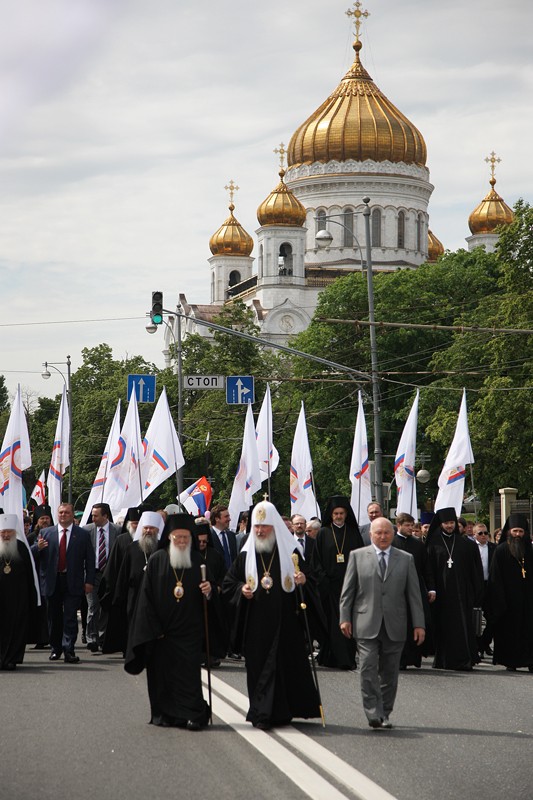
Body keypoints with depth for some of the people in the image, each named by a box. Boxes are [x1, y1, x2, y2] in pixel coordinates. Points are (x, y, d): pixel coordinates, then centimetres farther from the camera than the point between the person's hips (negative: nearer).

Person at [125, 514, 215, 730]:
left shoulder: (198, 562, 7)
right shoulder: (157, 561, 1)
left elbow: (210, 597, 12)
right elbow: (146, 596, 0)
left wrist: (208, 592, -13)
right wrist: (153, 628, -6)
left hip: (189, 631, 0)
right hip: (162, 630, 0)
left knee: (189, 673, -6)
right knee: (163, 672, 2)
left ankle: (192, 715, -6)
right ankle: (165, 714, 11)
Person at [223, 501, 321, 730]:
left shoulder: (289, 552, 3)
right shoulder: (245, 555, 9)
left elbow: (304, 579, 7)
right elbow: (228, 585, 15)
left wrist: (302, 581, -15)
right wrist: (241, 589, -5)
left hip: (285, 621, -1)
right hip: (256, 623, 1)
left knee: (288, 666, -2)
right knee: (258, 667, -1)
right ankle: (262, 714, 3)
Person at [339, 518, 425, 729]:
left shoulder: (406, 559, 10)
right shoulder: (357, 556, 7)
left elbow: (414, 594, 9)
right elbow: (347, 591, 7)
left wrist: (418, 624, 3)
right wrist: (345, 618, -1)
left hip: (394, 627, 2)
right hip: (366, 625, -2)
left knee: (389, 673, 5)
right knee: (368, 670, -12)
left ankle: (384, 714, 15)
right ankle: (374, 714, -12)